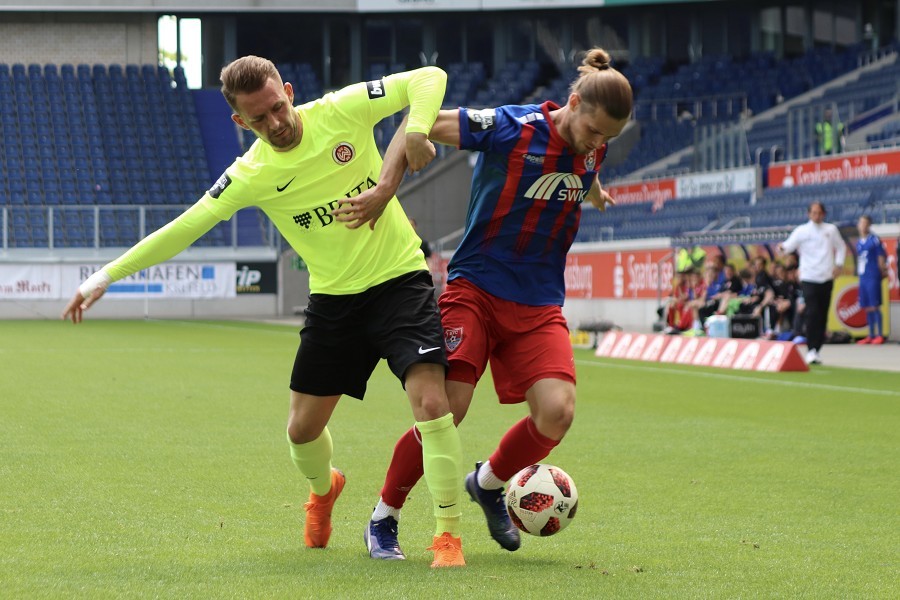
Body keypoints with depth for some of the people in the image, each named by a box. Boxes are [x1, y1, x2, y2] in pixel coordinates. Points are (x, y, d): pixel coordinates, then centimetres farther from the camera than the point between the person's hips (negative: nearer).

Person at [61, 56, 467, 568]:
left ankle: (449, 534, -8)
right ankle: (323, 489, 46)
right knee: (303, 428, 9)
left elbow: (429, 77, -9)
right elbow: (183, 229, -4)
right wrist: (106, 276, -6)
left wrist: (416, 130, -28)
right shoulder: (252, 175, -7)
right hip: (333, 297, 3)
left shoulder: (343, 111, -11)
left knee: (432, 402, -20)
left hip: (400, 279, -3)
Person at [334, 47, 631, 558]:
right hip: (476, 289, -5)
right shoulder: (510, 128, -15)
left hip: (540, 305, 5)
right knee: (446, 410, -16)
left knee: (557, 411, -16)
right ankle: (384, 518, 6)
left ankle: (488, 483, 15)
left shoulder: (593, 148, 2)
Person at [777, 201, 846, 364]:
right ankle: (811, 350, -12)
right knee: (812, 314, -14)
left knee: (822, 316, 6)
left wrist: (839, 264, 5)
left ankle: (817, 349, 14)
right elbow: (789, 245, -10)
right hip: (809, 278, -3)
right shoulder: (802, 231, -1)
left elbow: (841, 247, 19)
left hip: (826, 278, 3)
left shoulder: (831, 230, 9)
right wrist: (782, 247, -33)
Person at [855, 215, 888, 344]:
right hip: (862, 278, 7)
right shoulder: (859, 242, 15)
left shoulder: (875, 240, -5)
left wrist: (882, 271, -5)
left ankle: (880, 335, -4)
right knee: (867, 308, 10)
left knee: (875, 306, -7)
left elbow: (881, 258, -4)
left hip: (873, 277, -7)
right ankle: (871, 336, 16)